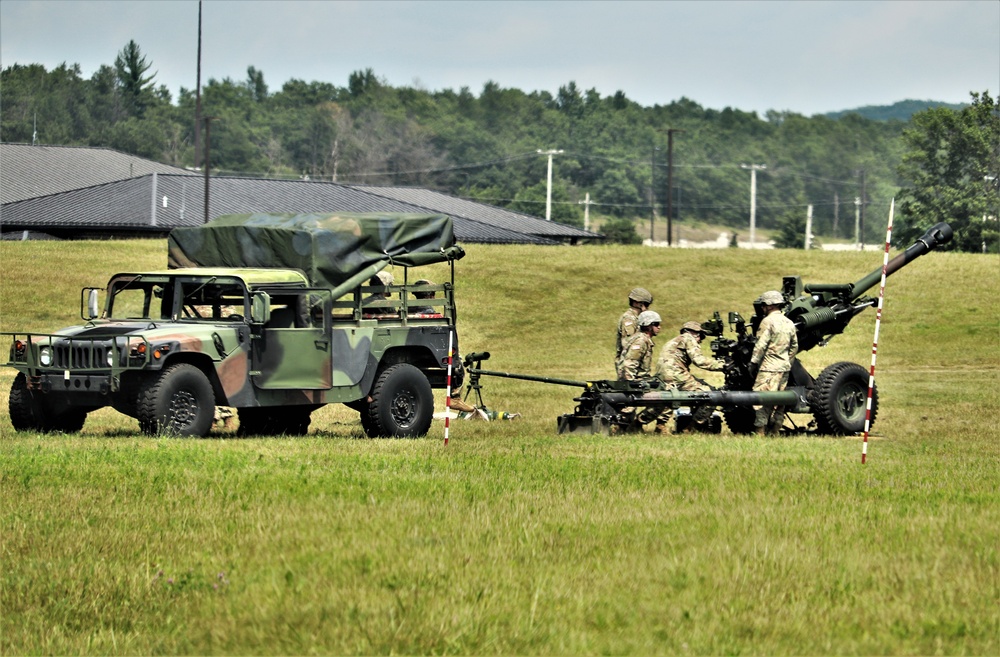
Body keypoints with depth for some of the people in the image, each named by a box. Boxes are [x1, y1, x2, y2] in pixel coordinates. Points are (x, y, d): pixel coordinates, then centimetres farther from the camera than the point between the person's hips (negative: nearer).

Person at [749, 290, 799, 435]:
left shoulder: (768, 321, -11)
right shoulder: (789, 323, 13)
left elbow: (760, 346, -13)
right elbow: (794, 347, 19)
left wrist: (753, 363, -5)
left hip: (769, 368, -8)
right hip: (784, 368, 8)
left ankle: (760, 430, -10)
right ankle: (774, 430, 14)